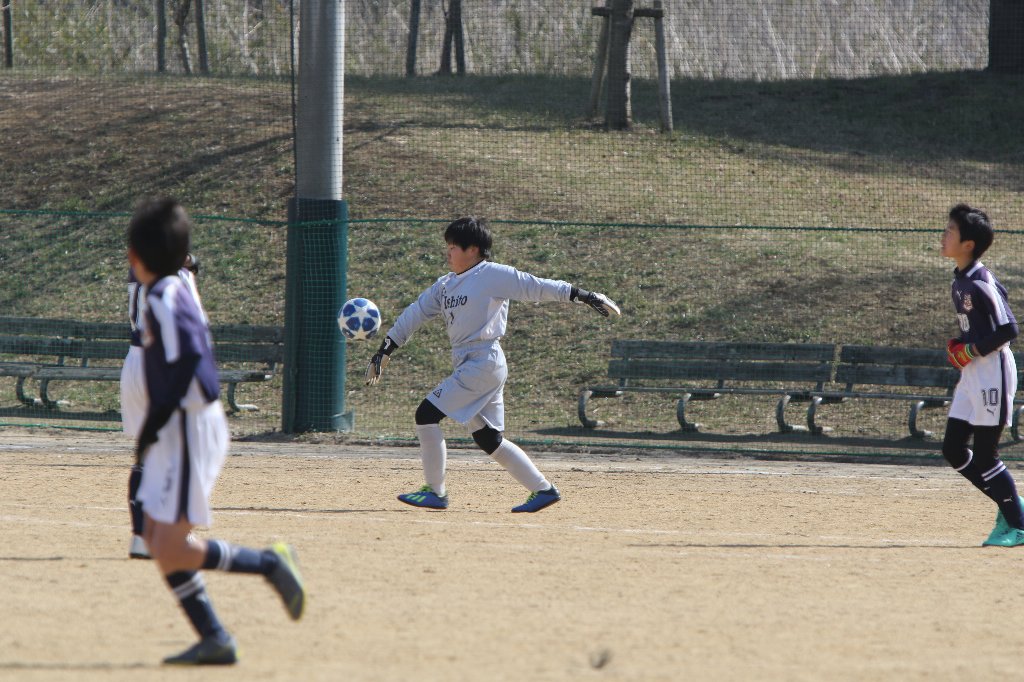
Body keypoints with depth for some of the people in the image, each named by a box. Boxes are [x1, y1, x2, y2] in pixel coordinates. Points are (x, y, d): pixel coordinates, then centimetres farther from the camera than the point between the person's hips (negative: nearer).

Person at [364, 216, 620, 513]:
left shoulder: (493, 275, -6)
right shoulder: (446, 285, 17)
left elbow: (537, 287, -8)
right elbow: (415, 314, 18)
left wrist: (586, 296, -12)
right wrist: (385, 351, 12)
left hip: (485, 363, -9)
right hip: (465, 364, 9)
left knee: (427, 414, -11)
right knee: (487, 439, 9)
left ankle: (435, 492, -5)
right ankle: (543, 488, 13)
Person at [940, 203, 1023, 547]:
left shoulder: (981, 283, -18)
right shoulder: (960, 280, 10)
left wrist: (972, 350, -17)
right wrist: (958, 346, 7)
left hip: (993, 370, -10)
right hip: (970, 373, 10)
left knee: (984, 456, -6)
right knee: (953, 449, 9)